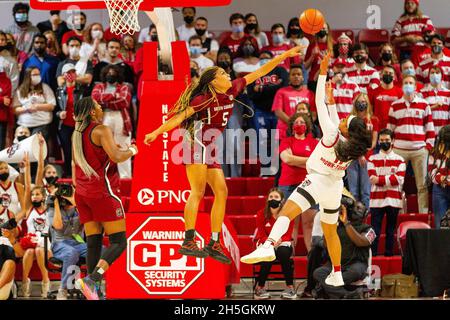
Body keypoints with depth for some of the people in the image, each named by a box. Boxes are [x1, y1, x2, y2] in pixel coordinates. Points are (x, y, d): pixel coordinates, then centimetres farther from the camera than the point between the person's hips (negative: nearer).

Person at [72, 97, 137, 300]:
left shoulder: (76, 134, 14)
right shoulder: (101, 131, -10)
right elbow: (116, 157, -21)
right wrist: (131, 150, -4)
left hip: (83, 193, 8)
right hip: (102, 192, -8)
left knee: (94, 242, 6)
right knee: (119, 241, -6)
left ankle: (95, 291, -2)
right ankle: (92, 279, -25)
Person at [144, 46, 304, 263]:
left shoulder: (232, 91, 6)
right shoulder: (204, 98, -14)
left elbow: (259, 73, 9)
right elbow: (180, 116, -17)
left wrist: (284, 56, 10)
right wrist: (157, 132, -24)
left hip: (211, 148, 8)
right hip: (197, 145, -8)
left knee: (221, 192, 2)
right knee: (198, 192, -16)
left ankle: (214, 244, 4)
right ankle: (188, 242, -21)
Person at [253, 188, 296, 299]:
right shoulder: (261, 214, -5)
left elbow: (288, 235, -4)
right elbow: (262, 236, -5)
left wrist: (279, 240, -27)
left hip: (282, 243, 0)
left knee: (283, 252, -36)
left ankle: (290, 287, -27)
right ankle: (260, 287, -19)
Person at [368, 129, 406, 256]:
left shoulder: (399, 160, 9)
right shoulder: (372, 159, 10)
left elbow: (399, 179, -6)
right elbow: (372, 178, -4)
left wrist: (380, 179, -11)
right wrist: (390, 178, -11)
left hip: (393, 200, 1)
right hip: (376, 200, -1)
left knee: (391, 230, 5)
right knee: (375, 229, -4)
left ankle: (389, 253, 10)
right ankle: (372, 253, -3)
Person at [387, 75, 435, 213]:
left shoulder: (424, 105, 7)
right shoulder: (395, 106, 9)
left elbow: (430, 128, 8)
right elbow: (389, 128, 12)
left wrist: (429, 146, 1)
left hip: (419, 150, -1)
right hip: (399, 150, 1)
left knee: (422, 185, 0)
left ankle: (424, 214, 3)